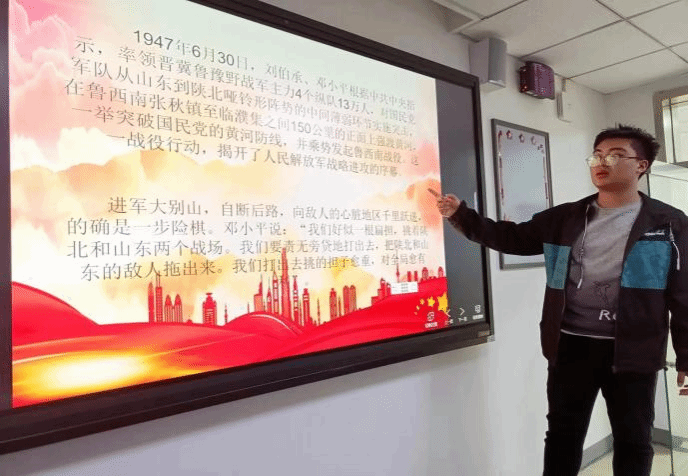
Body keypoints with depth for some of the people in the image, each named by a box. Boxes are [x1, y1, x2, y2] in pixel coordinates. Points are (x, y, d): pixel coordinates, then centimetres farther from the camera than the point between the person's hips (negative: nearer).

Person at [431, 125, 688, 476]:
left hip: (632, 352, -1)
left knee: (633, 441, 14)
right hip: (570, 346, 2)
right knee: (563, 435, 13)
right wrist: (460, 215, -6)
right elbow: (511, 237, 6)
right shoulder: (564, 219, 6)